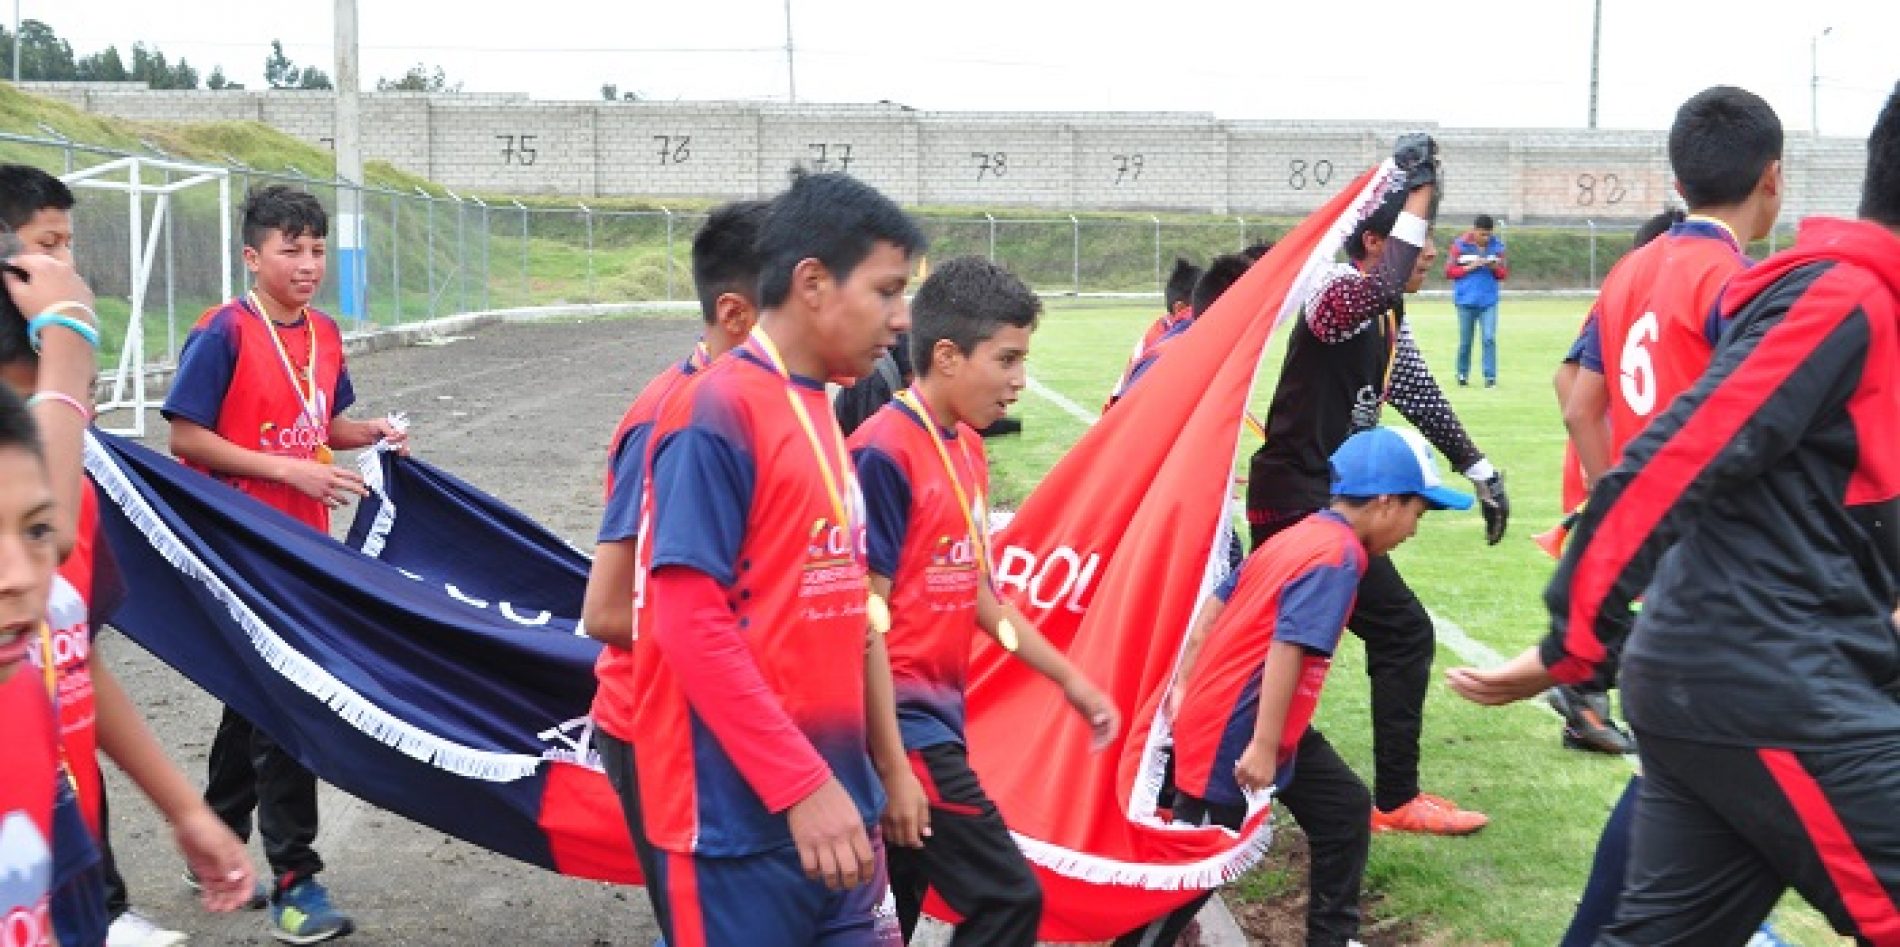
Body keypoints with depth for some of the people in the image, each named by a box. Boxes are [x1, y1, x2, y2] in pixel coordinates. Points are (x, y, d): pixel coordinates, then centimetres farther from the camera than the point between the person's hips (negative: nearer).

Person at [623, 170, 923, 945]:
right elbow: (691, 625, -18)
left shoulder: (819, 415, 12)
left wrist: (843, 782, 15)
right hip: (739, 819, -8)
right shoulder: (718, 413, -14)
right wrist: (804, 785, -19)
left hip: (830, 804, 8)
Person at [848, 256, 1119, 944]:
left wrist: (1070, 680, 20)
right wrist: (890, 766, -19)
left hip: (939, 718, 8)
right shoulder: (884, 454, -17)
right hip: (902, 724, -8)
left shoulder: (967, 448, 10)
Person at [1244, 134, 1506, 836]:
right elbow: (1381, 285, -41)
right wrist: (1418, 194, -32)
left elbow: (1420, 397, 20)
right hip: (1303, 508, -10)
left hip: (1316, 505, 10)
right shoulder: (1339, 296, -17)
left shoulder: (1389, 323, 13)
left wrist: (1477, 469, 17)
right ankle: (1396, 799, 5)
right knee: (1404, 633, -4)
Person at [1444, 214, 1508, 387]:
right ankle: (1462, 374, 20)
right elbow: (1449, 272, 0)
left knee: (1489, 338, -9)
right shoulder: (1460, 245, -1)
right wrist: (1470, 267, -13)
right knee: (1465, 341, 6)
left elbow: (1504, 274, 10)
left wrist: (1495, 268, -11)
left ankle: (1490, 376, -6)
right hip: (1466, 300, -1)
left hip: (1489, 301, 1)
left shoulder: (1497, 246, 4)